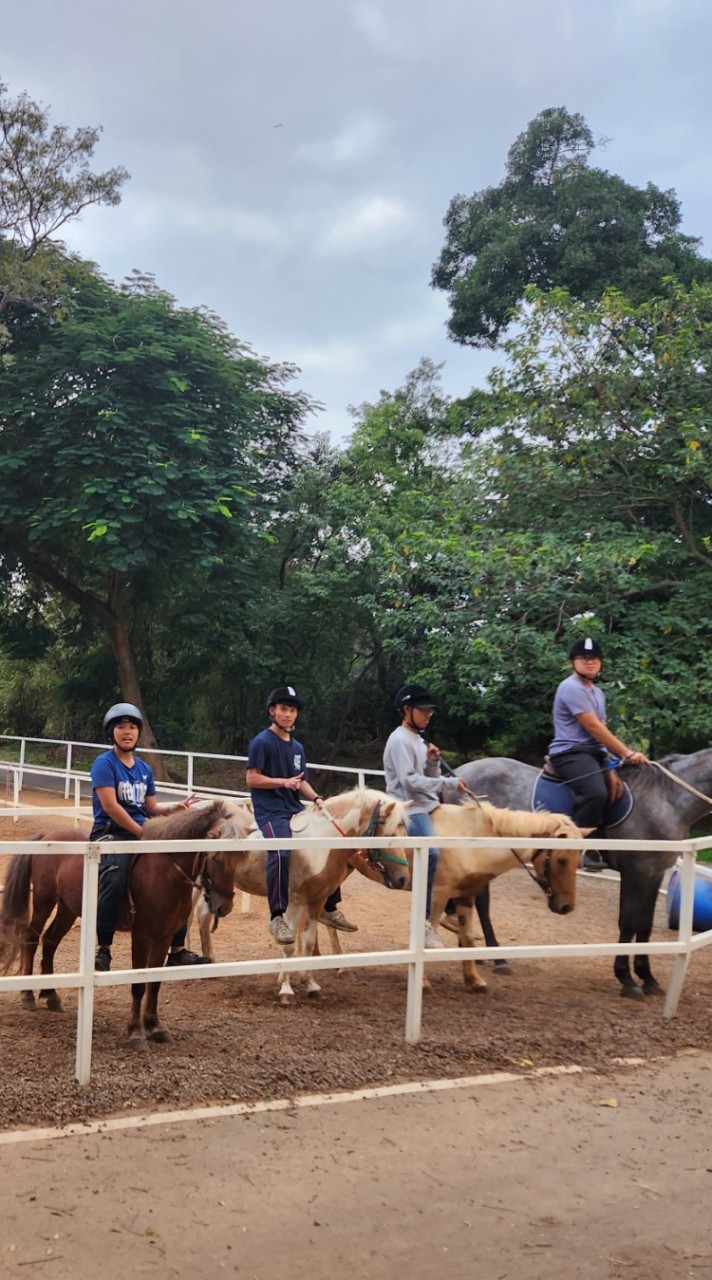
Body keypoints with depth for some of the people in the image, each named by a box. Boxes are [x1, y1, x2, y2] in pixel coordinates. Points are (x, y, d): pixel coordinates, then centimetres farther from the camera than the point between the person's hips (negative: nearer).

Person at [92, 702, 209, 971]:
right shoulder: (104, 764, -7)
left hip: (141, 834, 7)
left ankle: (177, 950, 12)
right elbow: (110, 806, -17)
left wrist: (176, 807, -5)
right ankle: (103, 949, -21)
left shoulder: (144, 769, 14)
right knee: (115, 880, -34)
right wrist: (142, 833, -17)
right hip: (110, 833, -7)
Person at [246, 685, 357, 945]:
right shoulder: (262, 742, -8)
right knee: (282, 853, -33)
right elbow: (252, 779, -12)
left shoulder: (297, 747, 14)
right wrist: (283, 782, -22)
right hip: (270, 812, -8)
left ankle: (330, 909, 21)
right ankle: (277, 918, -26)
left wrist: (316, 798, -2)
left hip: (296, 810, 8)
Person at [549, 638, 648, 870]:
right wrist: (628, 754, -16)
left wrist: (625, 754, 10)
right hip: (571, 752, -10)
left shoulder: (597, 692, 20)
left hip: (595, 753, 10)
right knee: (596, 793, -34)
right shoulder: (572, 688, -11)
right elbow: (593, 728, -17)